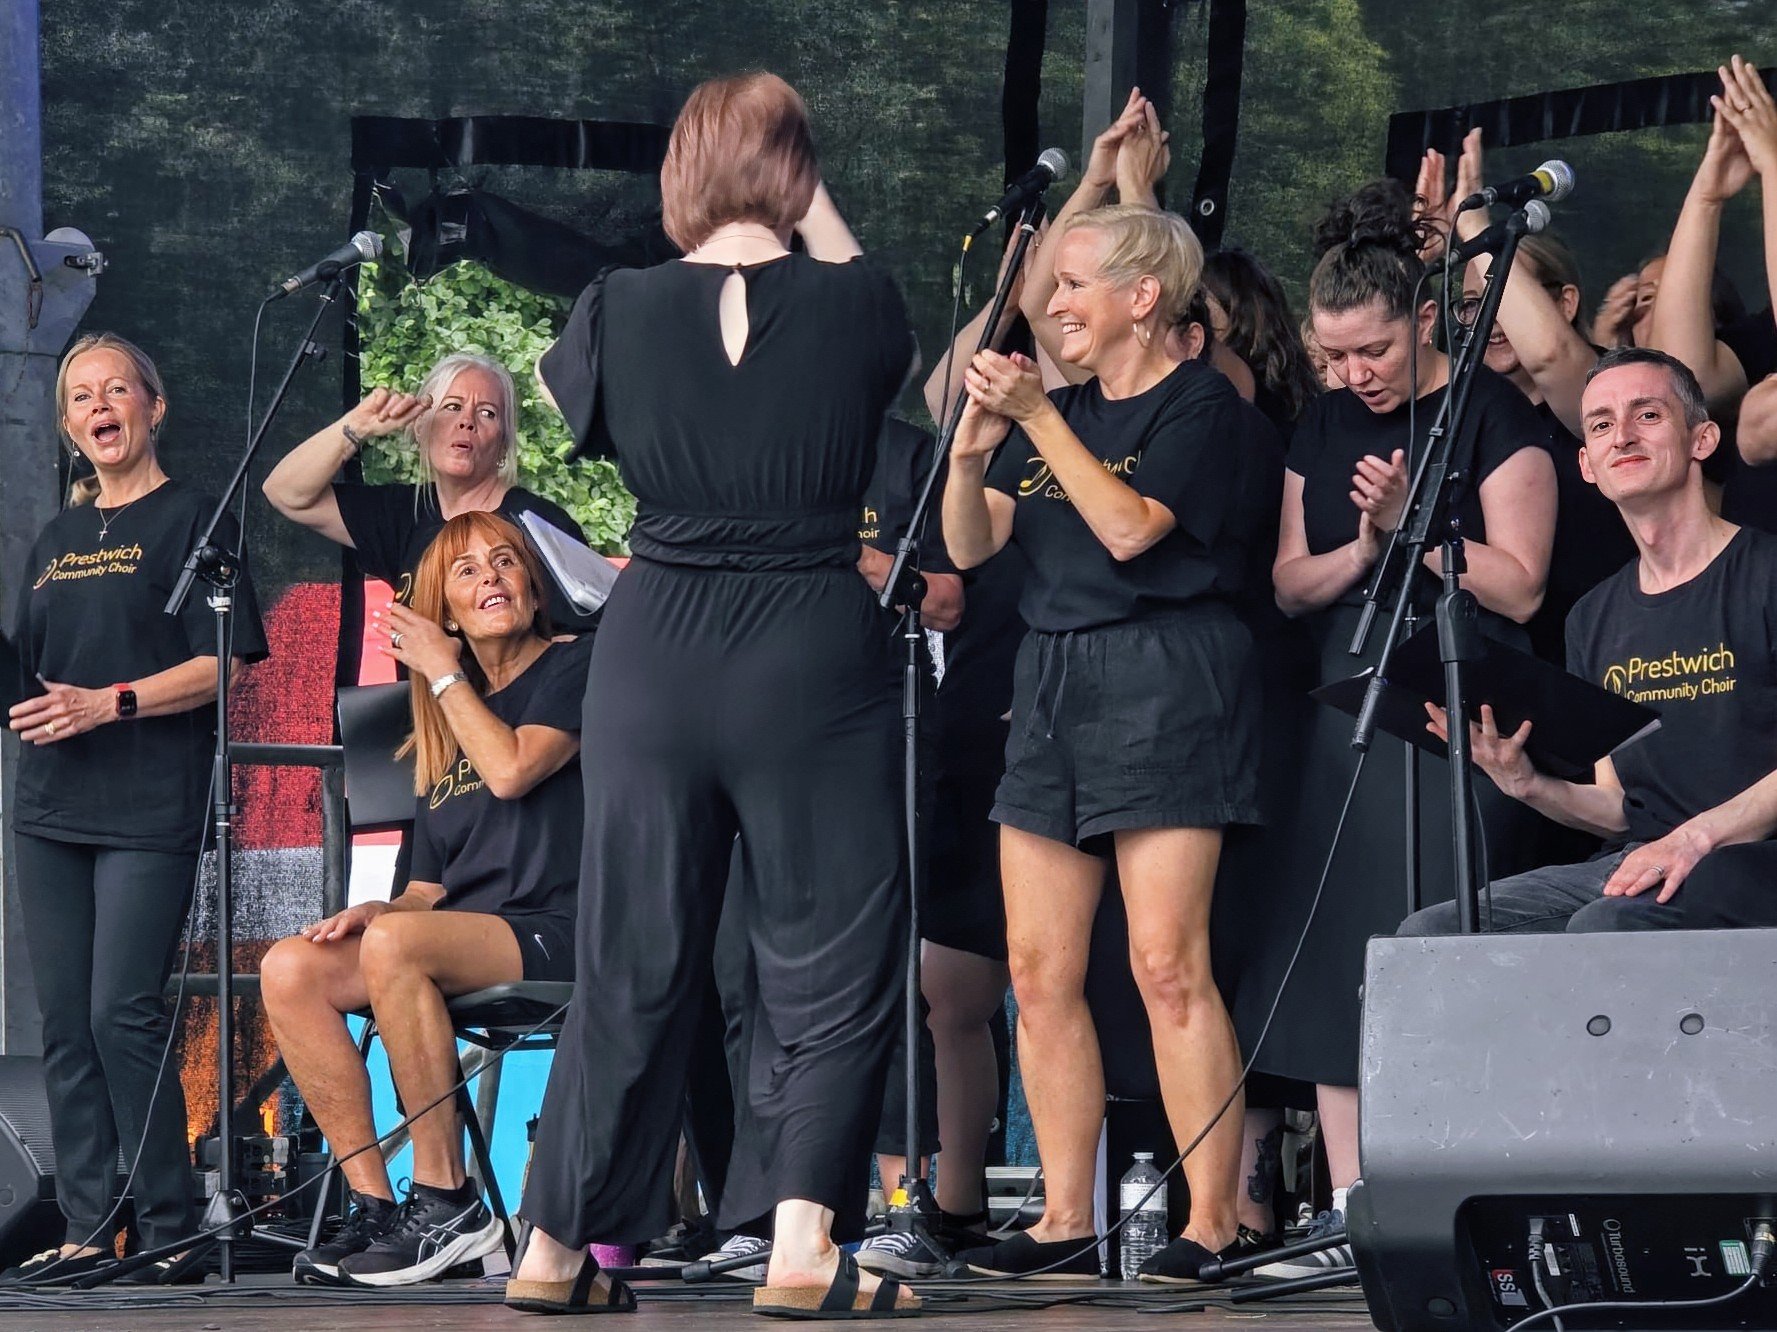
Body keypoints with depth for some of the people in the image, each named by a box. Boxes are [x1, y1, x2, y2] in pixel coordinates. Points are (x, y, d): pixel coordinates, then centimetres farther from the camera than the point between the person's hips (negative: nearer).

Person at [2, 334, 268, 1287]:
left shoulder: (191, 520, 1)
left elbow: (223, 664, -7)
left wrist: (111, 703, -16)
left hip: (150, 810, -6)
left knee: (123, 1011, -14)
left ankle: (172, 1233, -9)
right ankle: (87, 1229, 5)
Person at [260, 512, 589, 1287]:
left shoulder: (573, 668, 5)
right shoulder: (444, 725, 23)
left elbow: (513, 768, -14)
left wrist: (443, 673, -1)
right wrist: (376, 908, -2)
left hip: (557, 934, -7)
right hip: (463, 938, 7)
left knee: (397, 943, -34)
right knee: (289, 969, -16)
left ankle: (447, 1207, -30)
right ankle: (374, 1205, -20)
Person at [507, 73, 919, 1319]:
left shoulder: (623, 310, -3)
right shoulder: (851, 308, -6)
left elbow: (569, 400, 17)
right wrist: (814, 203, 21)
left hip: (657, 652, 2)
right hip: (816, 655, -2)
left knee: (632, 960, 12)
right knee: (831, 964, 5)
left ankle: (558, 1246, 17)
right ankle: (804, 1246, -7)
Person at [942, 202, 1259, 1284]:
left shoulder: (1199, 402, -3)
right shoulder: (1061, 408, 17)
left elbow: (1129, 527, -16)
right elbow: (970, 544, 10)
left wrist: (1035, 417, -14)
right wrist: (976, 443, -8)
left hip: (1165, 677, -8)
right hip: (1055, 677, 8)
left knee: (1167, 962, -13)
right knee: (1041, 969, 3)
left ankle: (1214, 1223, -12)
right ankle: (1066, 1223, 7)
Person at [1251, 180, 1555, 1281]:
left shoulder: (1491, 413, -4)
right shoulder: (1326, 426, 15)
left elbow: (1520, 585, -8)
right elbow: (1289, 583, 13)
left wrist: (1412, 522, -14)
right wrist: (1362, 547, -5)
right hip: (1349, 708, 7)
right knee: (1330, 959, 3)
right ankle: (1351, 1211, 6)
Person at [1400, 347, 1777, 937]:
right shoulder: (1594, 618, 20)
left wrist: (1697, 836, -21)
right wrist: (1531, 786, -2)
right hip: (1634, 860, 6)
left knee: (1602, 927, -36)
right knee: (1427, 931, -14)